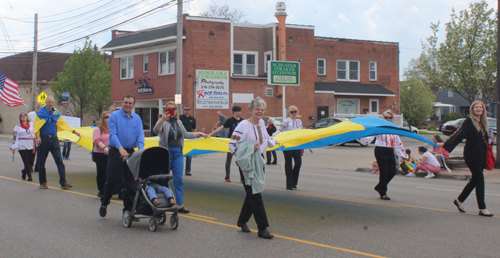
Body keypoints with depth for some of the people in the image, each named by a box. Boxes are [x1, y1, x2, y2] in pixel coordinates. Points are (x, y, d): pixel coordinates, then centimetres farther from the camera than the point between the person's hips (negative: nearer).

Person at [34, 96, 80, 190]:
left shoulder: (56, 113, 10)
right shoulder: (41, 113, 0)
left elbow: (63, 123, 18)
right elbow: (36, 126, -5)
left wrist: (73, 131, 16)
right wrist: (38, 137, -20)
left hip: (54, 139, 2)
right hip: (44, 139, -2)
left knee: (59, 161, -6)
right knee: (42, 162, 5)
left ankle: (63, 183, -10)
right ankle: (43, 182, 17)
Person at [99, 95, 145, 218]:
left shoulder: (137, 118, 9)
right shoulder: (114, 116, -2)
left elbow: (140, 135, 0)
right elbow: (113, 134, -12)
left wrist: (140, 150, -18)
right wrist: (120, 148, -27)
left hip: (130, 152, 3)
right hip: (115, 151, -3)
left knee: (130, 181, 4)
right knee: (112, 179, 0)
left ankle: (128, 208, 12)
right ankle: (104, 204, 20)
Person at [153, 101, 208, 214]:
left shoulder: (179, 122, 12)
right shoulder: (163, 122, -8)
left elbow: (185, 134, 27)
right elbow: (156, 130, -28)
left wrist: (199, 133, 27)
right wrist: (162, 120, -46)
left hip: (178, 152, 5)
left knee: (179, 179, 2)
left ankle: (180, 205, 4)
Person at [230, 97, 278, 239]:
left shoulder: (261, 123, 8)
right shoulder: (243, 125, -15)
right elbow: (233, 145, -16)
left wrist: (273, 141, 45)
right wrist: (250, 148, -22)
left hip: (259, 162, 8)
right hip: (247, 164, -8)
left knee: (252, 194, 14)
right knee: (255, 196, -8)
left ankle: (242, 221, 31)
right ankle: (262, 228, -6)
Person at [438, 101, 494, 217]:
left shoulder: (484, 122, 14)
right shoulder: (468, 122, -7)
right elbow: (458, 134, -13)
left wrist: (489, 138, 8)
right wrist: (445, 144, -20)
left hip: (481, 155, 8)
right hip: (471, 155, -8)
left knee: (475, 180, 12)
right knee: (479, 179, -10)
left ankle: (459, 200, 28)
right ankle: (482, 208, -5)